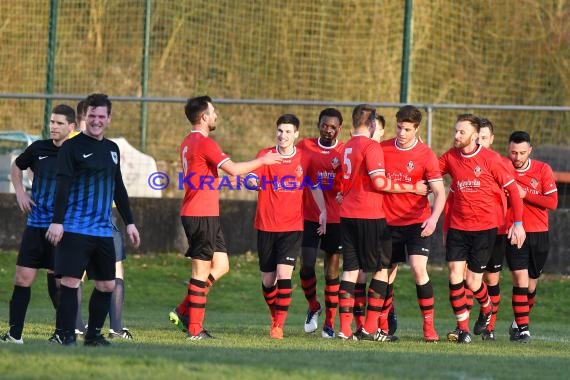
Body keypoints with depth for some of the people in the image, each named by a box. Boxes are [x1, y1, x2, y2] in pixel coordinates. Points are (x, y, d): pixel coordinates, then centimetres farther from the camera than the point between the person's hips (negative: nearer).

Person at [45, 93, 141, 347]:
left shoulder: (112, 149, 16)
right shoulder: (72, 147, -4)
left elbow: (118, 189, 23)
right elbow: (62, 186, -10)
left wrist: (129, 223, 21)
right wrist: (57, 221, -18)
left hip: (103, 231, 6)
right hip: (75, 228, -6)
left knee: (107, 285, 7)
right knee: (70, 281, -11)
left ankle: (94, 334, 19)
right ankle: (67, 335, -7)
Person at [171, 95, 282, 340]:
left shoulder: (188, 143, 16)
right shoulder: (204, 143, -15)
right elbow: (233, 169, -22)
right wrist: (262, 161, -8)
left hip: (206, 216, 10)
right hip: (202, 216, -10)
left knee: (221, 266, 13)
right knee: (202, 271, -5)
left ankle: (184, 311, 12)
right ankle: (194, 330, -2)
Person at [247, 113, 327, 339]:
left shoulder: (305, 159, 2)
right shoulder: (265, 155, -1)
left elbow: (315, 187, 13)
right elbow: (251, 179, -14)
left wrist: (323, 211, 3)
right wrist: (253, 182, -37)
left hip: (292, 226, -1)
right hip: (266, 225, 1)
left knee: (284, 274, -16)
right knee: (268, 278, 6)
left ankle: (279, 326, -13)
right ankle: (275, 317, 29)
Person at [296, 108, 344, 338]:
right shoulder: (305, 147, 3)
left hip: (336, 218, -1)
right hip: (310, 217, 1)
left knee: (332, 269, 2)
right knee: (307, 265, -6)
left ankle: (330, 323, 8)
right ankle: (313, 308, 21)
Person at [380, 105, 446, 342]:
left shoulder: (426, 155, -8)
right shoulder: (383, 149, 2)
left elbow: (439, 192, -12)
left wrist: (434, 218, -27)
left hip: (417, 222, -3)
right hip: (389, 222, 3)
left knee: (419, 269, -16)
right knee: (387, 274, 7)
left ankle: (429, 326, -10)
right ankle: (381, 324, 21)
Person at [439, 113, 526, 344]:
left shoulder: (490, 159, -8)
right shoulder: (450, 157, 3)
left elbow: (512, 188, -3)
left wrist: (518, 223, -6)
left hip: (484, 228, -3)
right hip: (457, 227, 3)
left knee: (473, 282, -1)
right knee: (455, 276, -9)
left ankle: (487, 308, 32)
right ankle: (462, 328, -1)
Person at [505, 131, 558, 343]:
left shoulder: (542, 170, -1)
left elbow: (552, 202, -7)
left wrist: (524, 194, -16)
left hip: (539, 234, 2)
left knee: (531, 286, 10)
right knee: (520, 280, -14)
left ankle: (518, 323, 30)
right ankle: (522, 329, -13)